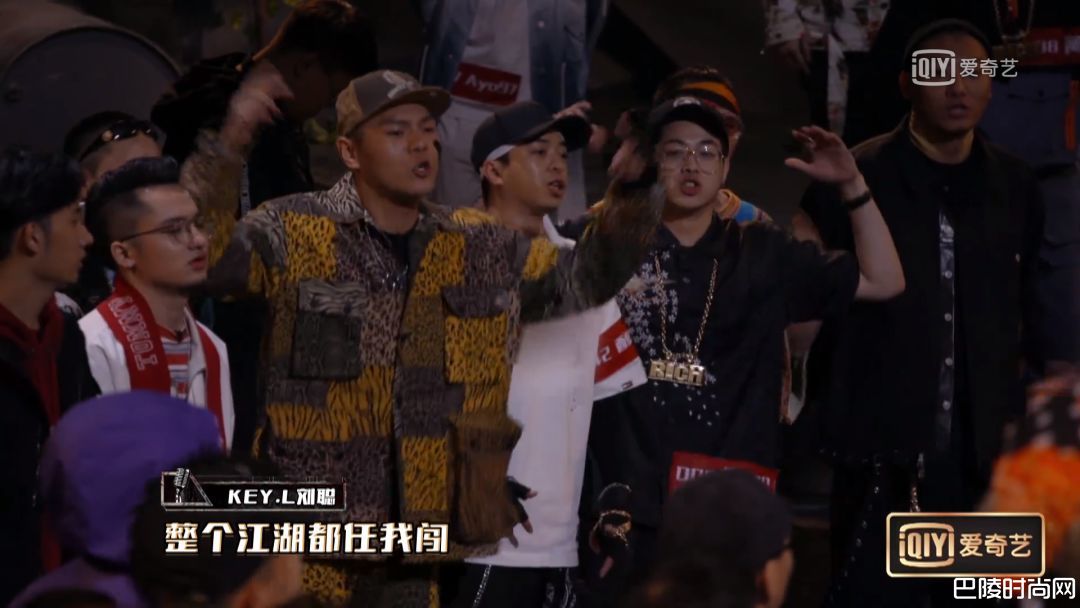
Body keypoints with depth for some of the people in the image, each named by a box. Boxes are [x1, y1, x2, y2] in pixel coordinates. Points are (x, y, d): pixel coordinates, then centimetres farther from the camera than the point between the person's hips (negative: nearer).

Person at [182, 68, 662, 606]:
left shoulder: (482, 247, 11)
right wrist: (226, 153, -32)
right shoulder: (295, 234, -4)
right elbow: (206, 257, -17)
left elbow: (582, 280, 19)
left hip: (423, 538, 4)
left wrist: (630, 198, 2)